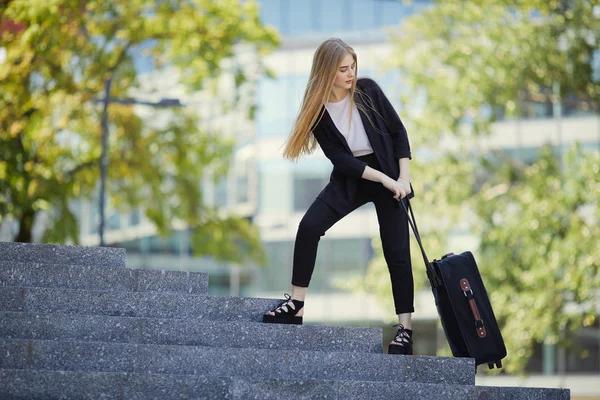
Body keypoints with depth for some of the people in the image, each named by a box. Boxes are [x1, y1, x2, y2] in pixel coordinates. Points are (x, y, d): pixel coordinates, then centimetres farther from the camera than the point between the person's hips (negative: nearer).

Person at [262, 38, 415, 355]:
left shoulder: (367, 90, -10)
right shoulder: (318, 110, -10)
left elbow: (398, 131, -2)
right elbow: (340, 158, -13)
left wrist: (403, 177, -10)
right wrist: (384, 180, -20)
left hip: (390, 176, -1)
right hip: (350, 179, 1)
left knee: (397, 251, -5)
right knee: (309, 226, -20)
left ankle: (405, 329, -1)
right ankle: (296, 305, -12)